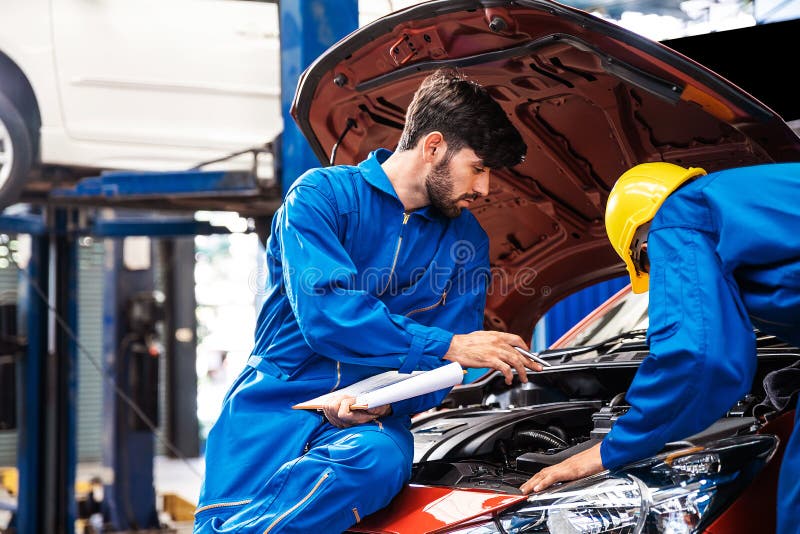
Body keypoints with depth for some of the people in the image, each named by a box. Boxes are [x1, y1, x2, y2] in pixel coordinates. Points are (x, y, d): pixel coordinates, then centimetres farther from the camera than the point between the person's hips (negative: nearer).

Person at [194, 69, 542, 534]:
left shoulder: (466, 241, 13)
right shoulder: (321, 195, -1)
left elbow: (442, 368, 7)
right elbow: (324, 313, -16)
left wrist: (388, 405, -16)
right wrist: (447, 346, -18)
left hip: (368, 420, 3)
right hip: (274, 404, -3)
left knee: (380, 463, -35)